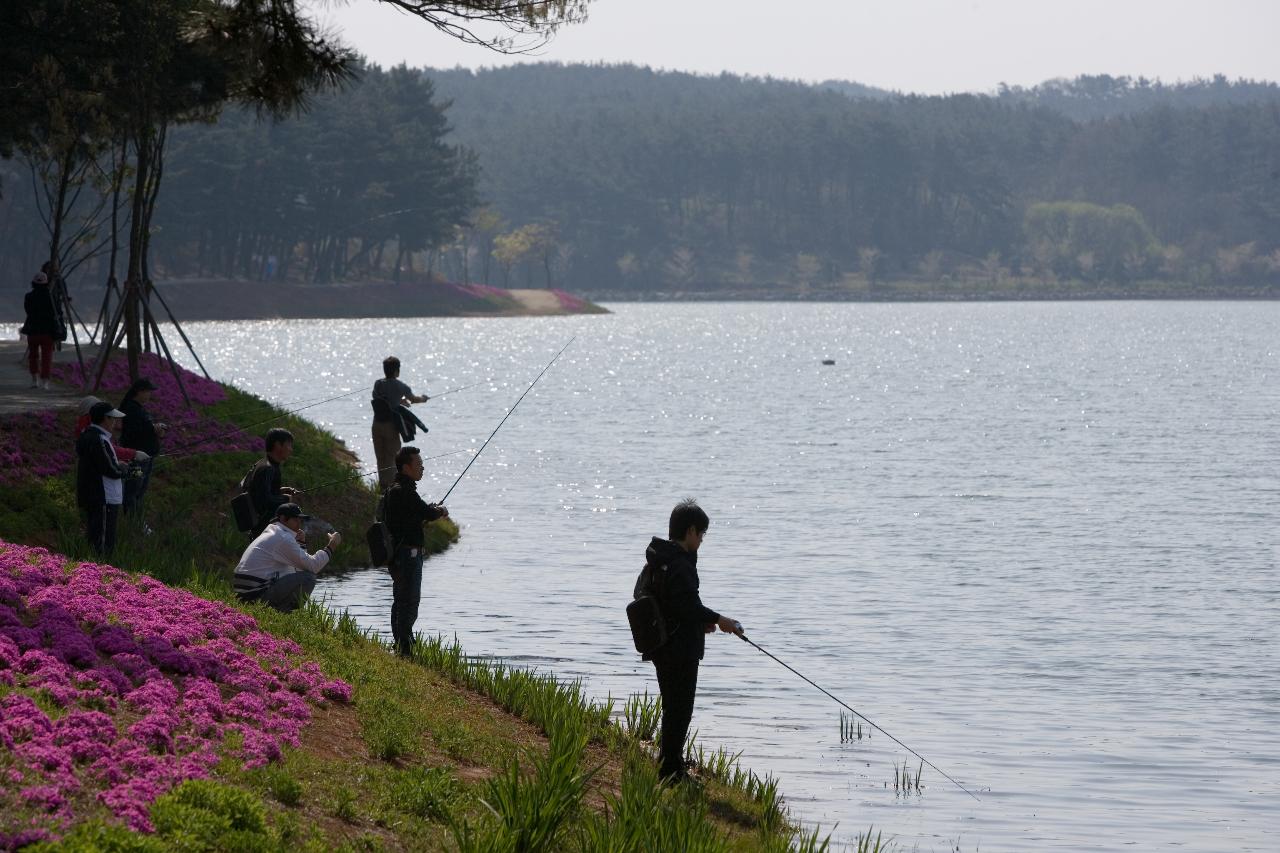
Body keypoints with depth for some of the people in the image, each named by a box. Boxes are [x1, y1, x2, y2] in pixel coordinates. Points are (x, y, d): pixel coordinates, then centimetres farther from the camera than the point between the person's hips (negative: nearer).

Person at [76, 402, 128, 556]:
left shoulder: (87, 436, 13)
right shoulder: (98, 440, -21)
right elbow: (112, 471, -22)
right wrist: (122, 467, -2)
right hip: (103, 501, -11)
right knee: (103, 545, -7)